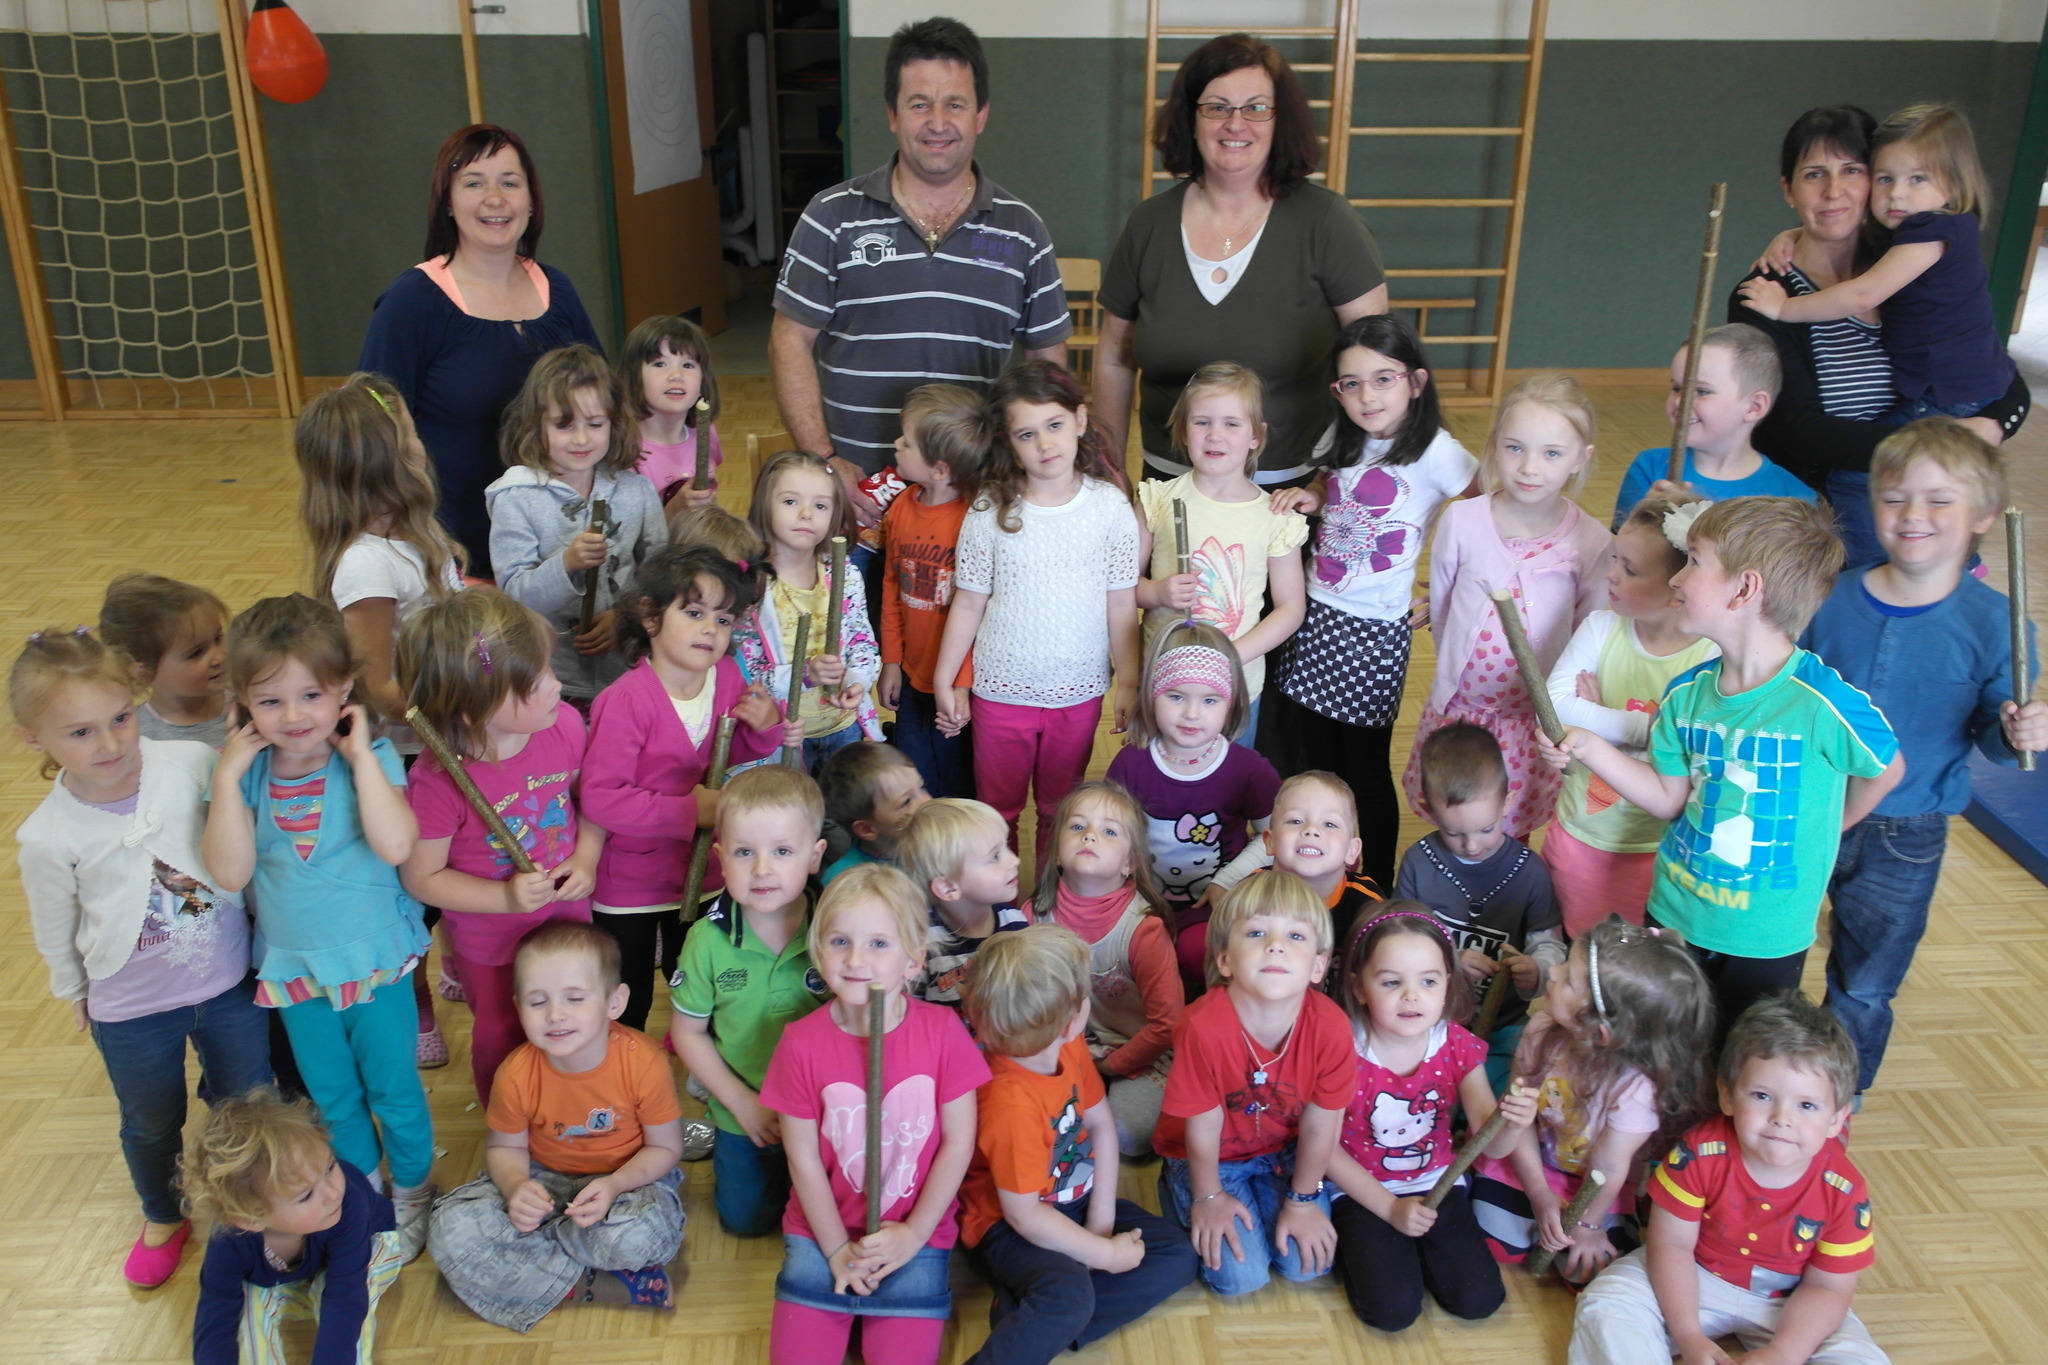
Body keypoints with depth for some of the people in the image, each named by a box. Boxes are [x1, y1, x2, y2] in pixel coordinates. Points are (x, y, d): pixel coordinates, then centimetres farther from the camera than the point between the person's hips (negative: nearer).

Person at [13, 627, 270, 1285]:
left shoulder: (192, 764, -21)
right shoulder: (49, 837, -20)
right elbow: (55, 932, -1)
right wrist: (75, 993, 12)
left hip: (229, 985, 1)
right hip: (132, 1012, 0)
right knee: (152, 1124, 24)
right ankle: (163, 1218, 54)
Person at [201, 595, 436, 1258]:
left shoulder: (370, 759, -18)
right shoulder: (246, 772, -9)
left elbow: (396, 845, -34)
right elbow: (231, 872, -18)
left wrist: (361, 756, -31)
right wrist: (227, 778, -23)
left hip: (374, 960, -3)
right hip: (294, 967, 4)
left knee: (393, 1089, 14)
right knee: (333, 1099, 23)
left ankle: (413, 1194, 39)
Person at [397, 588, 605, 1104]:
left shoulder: (564, 724, -20)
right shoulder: (437, 781, -31)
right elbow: (422, 877, -18)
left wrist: (587, 857, -16)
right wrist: (505, 897, -28)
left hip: (569, 920, 4)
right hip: (492, 945, -3)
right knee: (502, 1041, 23)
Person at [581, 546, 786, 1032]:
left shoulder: (727, 678, -8)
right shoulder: (626, 701, -26)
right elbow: (600, 798, -30)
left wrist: (765, 727, -11)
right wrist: (688, 812, -28)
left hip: (701, 870, 5)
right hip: (629, 880, -5)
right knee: (626, 1007, 13)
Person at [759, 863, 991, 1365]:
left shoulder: (942, 1030, -13)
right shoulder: (802, 1041, -11)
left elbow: (958, 1143, -7)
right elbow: (803, 1158, -5)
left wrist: (913, 1235, -8)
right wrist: (838, 1251, -6)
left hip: (915, 1233, -1)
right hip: (824, 1230, 1)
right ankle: (845, 1301, 23)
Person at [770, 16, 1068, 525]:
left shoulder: (1022, 231, 6)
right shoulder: (832, 217, 1)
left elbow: (1048, 360, 10)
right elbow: (791, 342, 0)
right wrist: (824, 462, -11)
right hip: (855, 492, -1)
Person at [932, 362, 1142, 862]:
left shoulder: (1110, 506, -9)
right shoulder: (990, 511, -10)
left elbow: (1121, 604, -4)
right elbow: (968, 602, -3)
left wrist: (1129, 684, -3)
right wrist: (944, 681, 0)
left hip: (1079, 692, 0)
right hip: (1002, 689, 0)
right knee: (997, 808, 16)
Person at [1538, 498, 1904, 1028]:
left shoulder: (1823, 701, -23)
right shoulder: (1686, 694, -6)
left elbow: (1885, 771, -5)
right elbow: (1671, 797, 2)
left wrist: (1819, 834, 1)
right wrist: (1589, 748, -7)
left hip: (1766, 939, -4)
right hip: (1673, 916, 5)